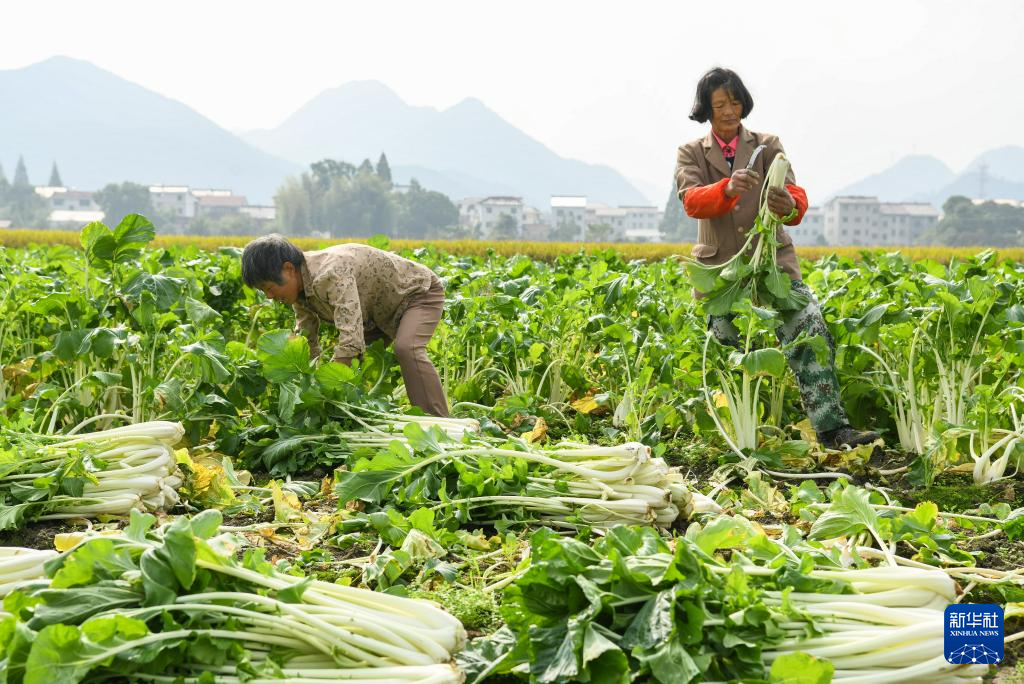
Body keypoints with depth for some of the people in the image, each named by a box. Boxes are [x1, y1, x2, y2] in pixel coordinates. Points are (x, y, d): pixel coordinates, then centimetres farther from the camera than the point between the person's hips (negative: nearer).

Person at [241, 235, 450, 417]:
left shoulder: (331, 274, -39)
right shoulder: (299, 287, -9)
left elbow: (351, 339, -48)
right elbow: (308, 347, -2)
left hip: (420, 291, -9)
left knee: (406, 349, -33)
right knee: (345, 357, 1)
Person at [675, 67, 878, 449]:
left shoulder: (767, 146, 7)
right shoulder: (691, 154, 7)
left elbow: (795, 195, -9)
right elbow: (691, 200, -14)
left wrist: (790, 206, -36)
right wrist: (728, 188, -36)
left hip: (773, 259, -1)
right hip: (720, 267, 1)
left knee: (810, 329, -20)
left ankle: (832, 427, -27)